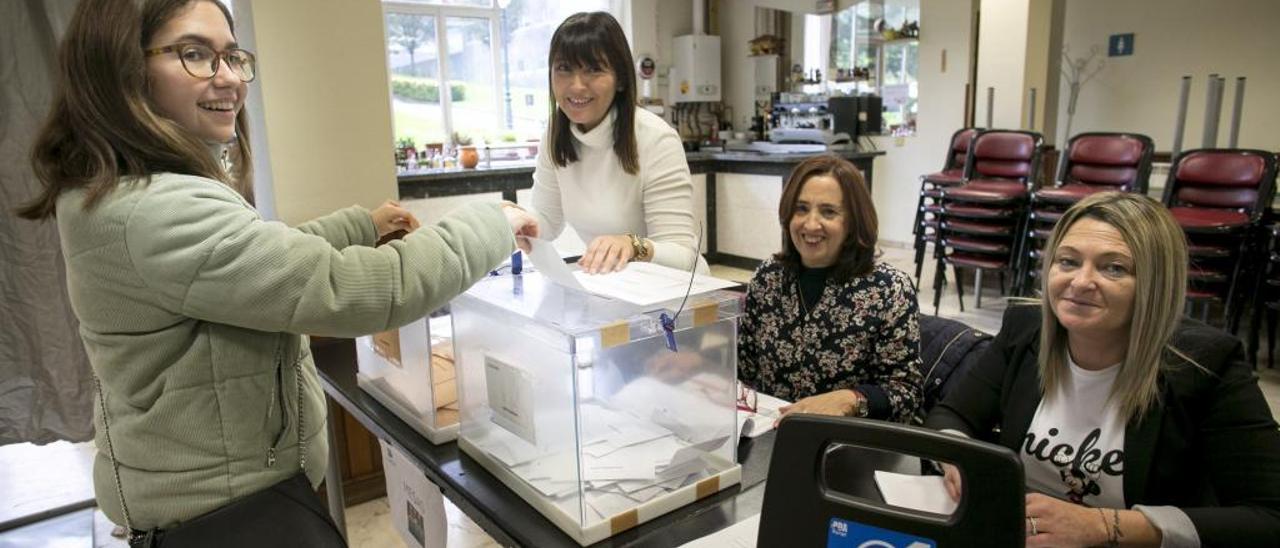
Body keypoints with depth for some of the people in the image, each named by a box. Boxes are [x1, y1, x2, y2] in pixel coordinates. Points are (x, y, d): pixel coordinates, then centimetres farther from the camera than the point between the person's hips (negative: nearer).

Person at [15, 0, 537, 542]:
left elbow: (266, 254, 18)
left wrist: (364, 224, 17)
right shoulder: (152, 214, -32)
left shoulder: (144, 191, 2)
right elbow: (359, 291, -36)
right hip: (223, 503, -10)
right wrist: (491, 223, -24)